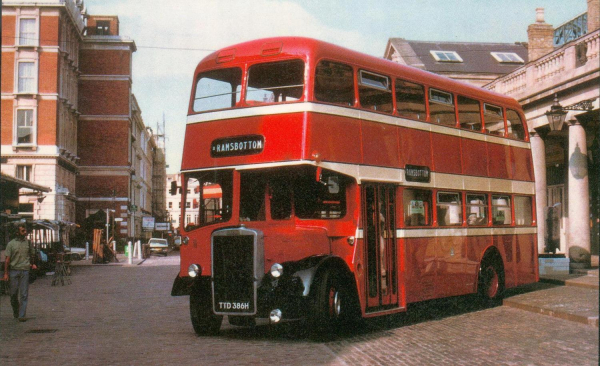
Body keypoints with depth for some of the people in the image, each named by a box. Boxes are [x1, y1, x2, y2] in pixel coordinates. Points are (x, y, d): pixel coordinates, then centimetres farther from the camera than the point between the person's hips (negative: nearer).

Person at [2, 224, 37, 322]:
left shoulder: (28, 242, 8)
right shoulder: (11, 244, 2)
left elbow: (32, 254, 24)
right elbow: (7, 259, 1)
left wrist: (33, 264, 8)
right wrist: (6, 274, -3)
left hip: (25, 271, 1)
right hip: (14, 270, -1)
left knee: (24, 294, -4)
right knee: (14, 293, 5)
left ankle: (22, 315, -3)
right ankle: (15, 311, 27)